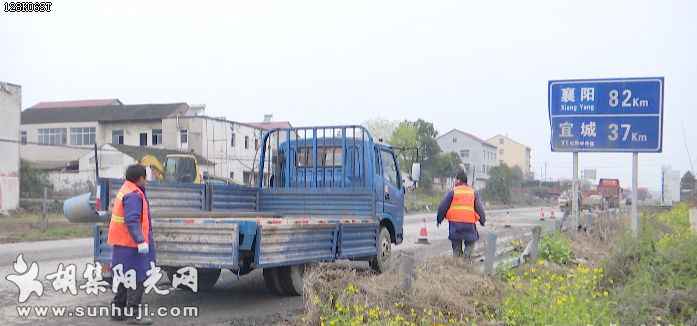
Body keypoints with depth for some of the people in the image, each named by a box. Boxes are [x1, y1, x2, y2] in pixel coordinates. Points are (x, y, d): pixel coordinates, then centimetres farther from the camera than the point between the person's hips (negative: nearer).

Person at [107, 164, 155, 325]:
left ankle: (118, 311, 23)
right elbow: (132, 221, -27)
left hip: (122, 244, 11)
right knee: (138, 278, -7)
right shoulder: (133, 195, -17)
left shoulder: (125, 191, 15)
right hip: (132, 245, -11)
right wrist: (140, 241, -33)